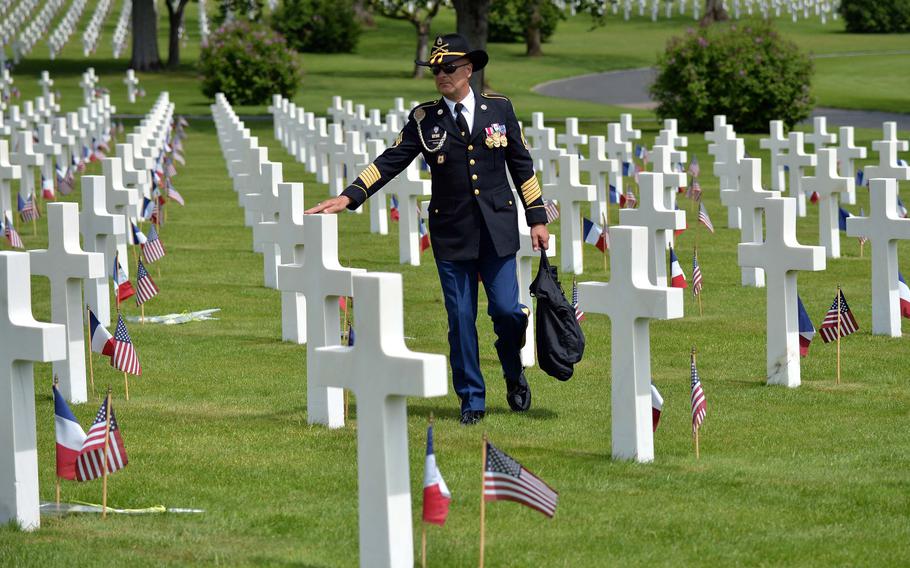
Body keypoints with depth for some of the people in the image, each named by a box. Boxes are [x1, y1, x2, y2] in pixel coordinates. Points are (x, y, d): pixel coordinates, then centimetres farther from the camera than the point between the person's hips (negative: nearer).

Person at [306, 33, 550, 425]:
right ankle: (471, 400, 12)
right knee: (460, 318, 1)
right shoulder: (424, 119, 3)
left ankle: (514, 374, 24)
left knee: (506, 310, -6)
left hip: (497, 230, 0)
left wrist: (537, 218, 5)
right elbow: (391, 161, -3)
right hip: (451, 234, 0)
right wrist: (348, 197, -15)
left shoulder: (499, 109, 4)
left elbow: (521, 165, 9)